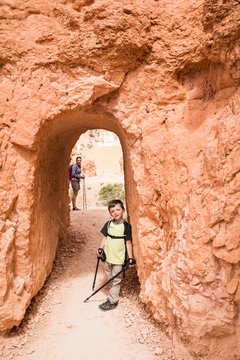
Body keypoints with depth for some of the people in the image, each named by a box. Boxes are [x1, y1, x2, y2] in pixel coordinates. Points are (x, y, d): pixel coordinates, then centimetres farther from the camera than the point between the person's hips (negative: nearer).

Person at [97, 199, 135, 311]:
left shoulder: (126, 226, -9)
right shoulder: (108, 224, 2)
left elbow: (128, 243, -5)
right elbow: (105, 238, 9)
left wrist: (130, 258, -6)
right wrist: (100, 249, -6)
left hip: (119, 258, -4)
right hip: (108, 256, 4)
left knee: (116, 280, 4)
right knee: (110, 278, 17)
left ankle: (112, 301, 15)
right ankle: (114, 293, 35)